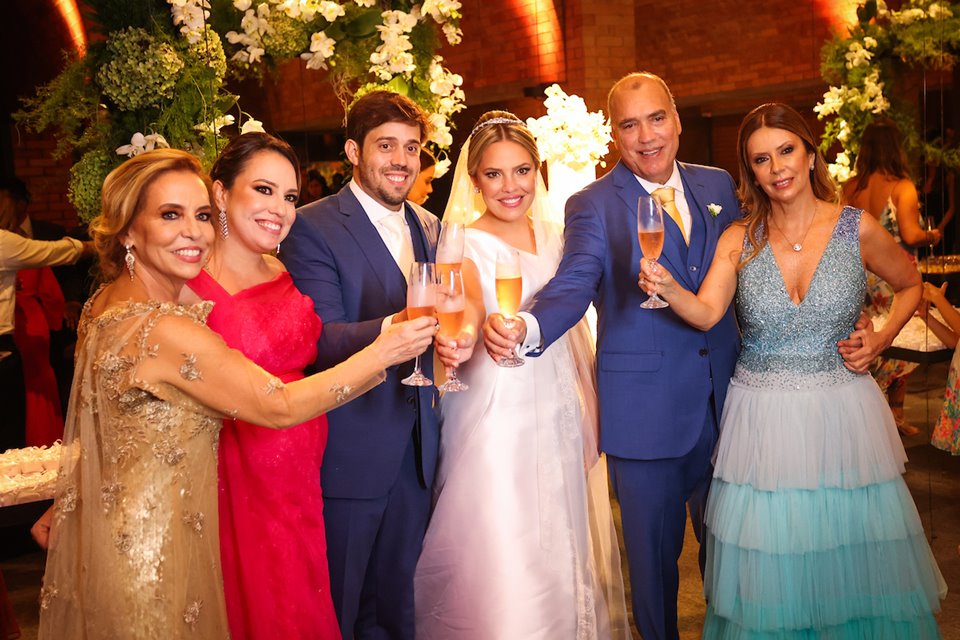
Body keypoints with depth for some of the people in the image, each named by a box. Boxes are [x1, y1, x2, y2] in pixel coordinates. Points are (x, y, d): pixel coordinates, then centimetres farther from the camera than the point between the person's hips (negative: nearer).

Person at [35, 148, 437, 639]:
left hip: (109, 528, 9)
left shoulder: (105, 303, 0)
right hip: (150, 556, -9)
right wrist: (384, 351, -21)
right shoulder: (165, 330, -29)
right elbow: (279, 407, -24)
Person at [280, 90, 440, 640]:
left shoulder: (429, 228, 10)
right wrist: (394, 326, -37)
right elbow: (320, 341, -19)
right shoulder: (313, 228, -11)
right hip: (349, 448, -6)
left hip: (417, 449, 6)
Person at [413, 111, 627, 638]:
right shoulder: (465, 245, -8)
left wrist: (588, 418, 11)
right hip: (497, 422, -5)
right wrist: (462, 336, -52)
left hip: (559, 418, 5)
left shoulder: (553, 236, 8)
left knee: (559, 553, 16)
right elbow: (470, 303, -30)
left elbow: (573, 331, 13)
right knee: (502, 567, -1)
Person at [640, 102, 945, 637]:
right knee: (769, 570, 8)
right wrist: (669, 288, -33)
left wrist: (881, 341, 0)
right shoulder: (739, 240, 0)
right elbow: (706, 313, -14)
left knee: (852, 565, 9)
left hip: (843, 413, 0)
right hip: (762, 418, 1)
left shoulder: (858, 228, -2)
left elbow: (910, 284, 14)